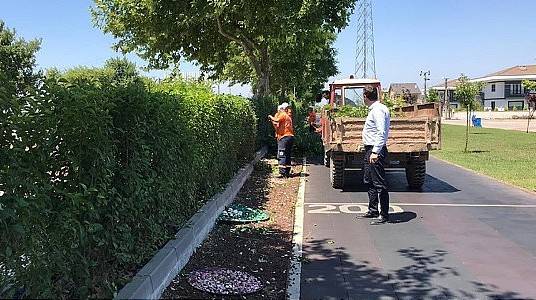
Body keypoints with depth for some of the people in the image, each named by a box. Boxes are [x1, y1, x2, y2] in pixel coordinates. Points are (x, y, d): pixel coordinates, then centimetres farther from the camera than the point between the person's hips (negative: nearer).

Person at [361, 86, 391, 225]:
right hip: (370, 150, 11)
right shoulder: (373, 109, 15)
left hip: (376, 151, -11)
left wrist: (375, 152, -27)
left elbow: (382, 132, -24)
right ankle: (373, 210, 29)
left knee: (379, 184, -6)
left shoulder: (378, 110, -15)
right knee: (369, 181, 18)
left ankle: (384, 215, 1)